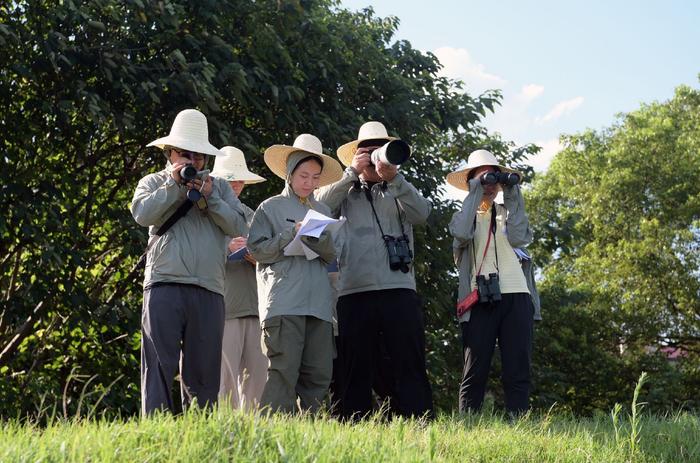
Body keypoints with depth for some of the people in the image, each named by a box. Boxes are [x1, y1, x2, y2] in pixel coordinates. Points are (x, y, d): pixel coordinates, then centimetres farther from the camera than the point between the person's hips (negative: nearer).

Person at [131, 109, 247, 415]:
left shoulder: (218, 186, 20)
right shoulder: (153, 183, 17)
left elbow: (238, 226, 6)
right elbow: (142, 213, -4)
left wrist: (209, 198, -4)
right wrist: (174, 184, -5)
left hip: (208, 289, 2)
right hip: (164, 284, -2)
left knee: (204, 368, 3)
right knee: (159, 364, -7)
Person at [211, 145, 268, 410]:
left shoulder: (249, 215, 21)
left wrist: (256, 257, -2)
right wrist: (226, 249, -15)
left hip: (254, 307, 5)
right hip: (222, 307, -5)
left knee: (257, 377, 1)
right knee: (225, 379, -7)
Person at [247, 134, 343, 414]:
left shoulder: (323, 211, 21)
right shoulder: (271, 207, 9)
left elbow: (333, 256, 14)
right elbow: (257, 249, -1)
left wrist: (318, 238, -6)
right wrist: (292, 234, -9)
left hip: (319, 304, 5)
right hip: (283, 303, -5)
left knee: (318, 375, 1)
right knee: (284, 372, -11)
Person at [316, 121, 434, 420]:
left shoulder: (400, 192, 18)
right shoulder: (346, 193, 18)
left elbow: (421, 214, -2)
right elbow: (321, 205, -1)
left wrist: (394, 177, -13)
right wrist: (352, 173, -4)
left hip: (399, 290, 0)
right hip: (354, 292, 0)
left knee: (410, 367, -5)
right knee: (355, 369, 2)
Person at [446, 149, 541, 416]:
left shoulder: (507, 212, 21)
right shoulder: (465, 215, 15)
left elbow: (520, 238, 0)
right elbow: (461, 233, -10)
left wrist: (512, 196, 1)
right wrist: (476, 192, -5)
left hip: (516, 296, 2)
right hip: (480, 300, -2)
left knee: (518, 371, -4)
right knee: (475, 372, -6)